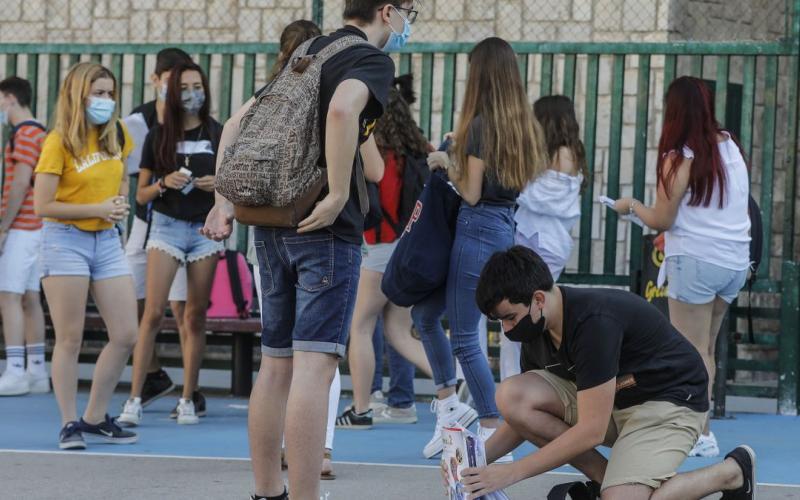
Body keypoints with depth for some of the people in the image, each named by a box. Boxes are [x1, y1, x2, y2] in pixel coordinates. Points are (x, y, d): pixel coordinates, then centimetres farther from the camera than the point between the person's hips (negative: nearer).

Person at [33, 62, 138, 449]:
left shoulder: (117, 134, 6)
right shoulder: (59, 142, -11)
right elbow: (43, 205, -15)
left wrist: (120, 203, 5)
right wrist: (97, 209, -18)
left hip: (106, 240, 6)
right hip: (65, 240, -6)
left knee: (125, 335, 1)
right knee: (70, 339, -3)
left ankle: (96, 418, 14)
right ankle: (69, 424, 4)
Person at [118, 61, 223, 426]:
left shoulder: (220, 135, 5)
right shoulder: (158, 136, 4)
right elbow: (141, 194, 6)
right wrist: (164, 183, -14)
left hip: (206, 228, 1)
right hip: (167, 227, -1)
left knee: (195, 316, 2)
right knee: (153, 312, -11)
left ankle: (188, 400, 9)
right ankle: (134, 400, -11)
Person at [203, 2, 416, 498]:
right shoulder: (373, 60, -6)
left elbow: (237, 123, 20)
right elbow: (342, 110, -28)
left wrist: (225, 200, 18)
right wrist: (338, 197, -23)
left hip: (271, 225, 8)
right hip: (326, 231, -8)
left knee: (276, 363, 13)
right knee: (315, 364, -11)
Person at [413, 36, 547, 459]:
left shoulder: (481, 125, -16)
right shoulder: (523, 125, 7)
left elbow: (471, 194, -14)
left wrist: (446, 165, 2)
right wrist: (457, 160, 13)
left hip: (478, 229, -9)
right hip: (506, 229, 9)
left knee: (464, 337, -1)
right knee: (424, 313, 20)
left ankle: (494, 436, 2)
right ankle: (449, 406, 23)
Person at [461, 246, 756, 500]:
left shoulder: (594, 323, -31)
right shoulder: (537, 329, -5)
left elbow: (591, 430, -31)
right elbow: (525, 417, 5)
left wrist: (512, 473, -27)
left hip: (670, 399, -8)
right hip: (612, 399, 8)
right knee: (511, 396, -14)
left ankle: (731, 473, -4)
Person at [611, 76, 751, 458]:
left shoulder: (680, 158, -11)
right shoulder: (731, 147, 8)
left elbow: (661, 220, -8)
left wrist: (631, 206, 9)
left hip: (696, 260, -7)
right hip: (736, 261, 7)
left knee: (693, 353, -1)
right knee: (706, 350, 14)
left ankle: (701, 435, -2)